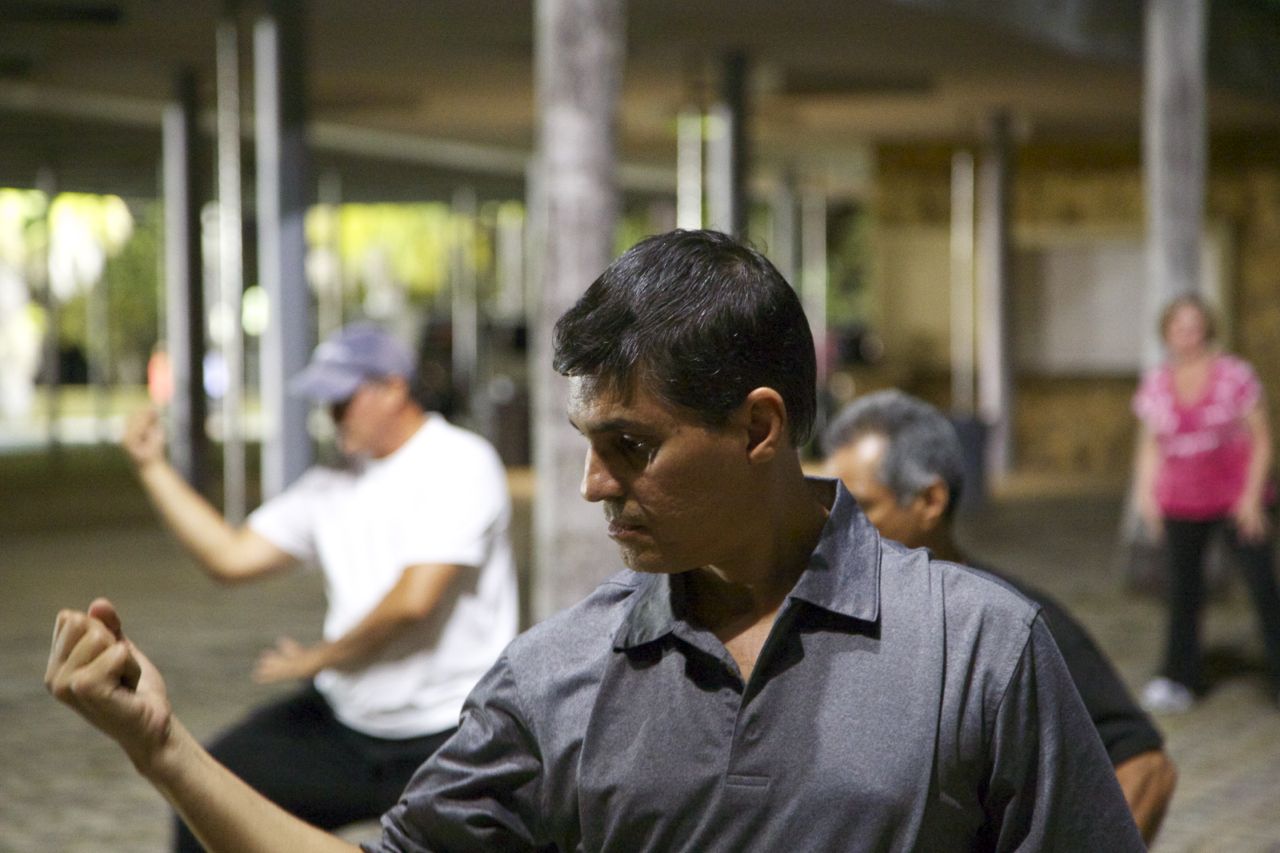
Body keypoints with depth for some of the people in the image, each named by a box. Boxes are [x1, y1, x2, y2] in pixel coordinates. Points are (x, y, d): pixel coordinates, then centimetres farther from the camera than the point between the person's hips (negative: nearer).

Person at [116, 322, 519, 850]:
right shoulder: (331, 486, 12)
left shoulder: (459, 463, -10)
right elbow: (231, 558, 11)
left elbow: (415, 598, -20)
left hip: (447, 740, -6)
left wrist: (319, 659, -7)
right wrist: (153, 469, 7)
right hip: (342, 725, 6)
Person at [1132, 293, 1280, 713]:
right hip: (1181, 503, 3)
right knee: (1183, 591, 5)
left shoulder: (1235, 375, -4)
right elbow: (1150, 445, 12)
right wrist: (1146, 491, -1)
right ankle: (1180, 679, 15)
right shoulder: (1154, 384, 4)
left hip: (1237, 500, -2)